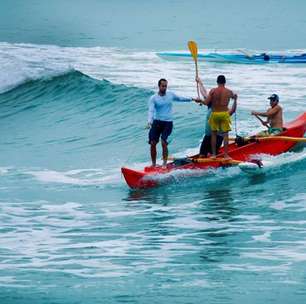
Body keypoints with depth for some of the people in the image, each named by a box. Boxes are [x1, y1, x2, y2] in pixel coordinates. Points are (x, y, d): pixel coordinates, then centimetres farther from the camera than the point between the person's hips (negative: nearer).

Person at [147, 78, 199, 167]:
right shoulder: (153, 98, -3)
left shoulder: (170, 95, 7)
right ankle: (153, 164, 8)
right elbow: (151, 111, -14)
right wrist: (149, 121, -30)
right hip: (157, 122, 0)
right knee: (153, 143, -4)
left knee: (164, 142, -17)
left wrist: (192, 99, 32)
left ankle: (164, 163, -11)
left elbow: (180, 99, 26)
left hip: (168, 123, 0)